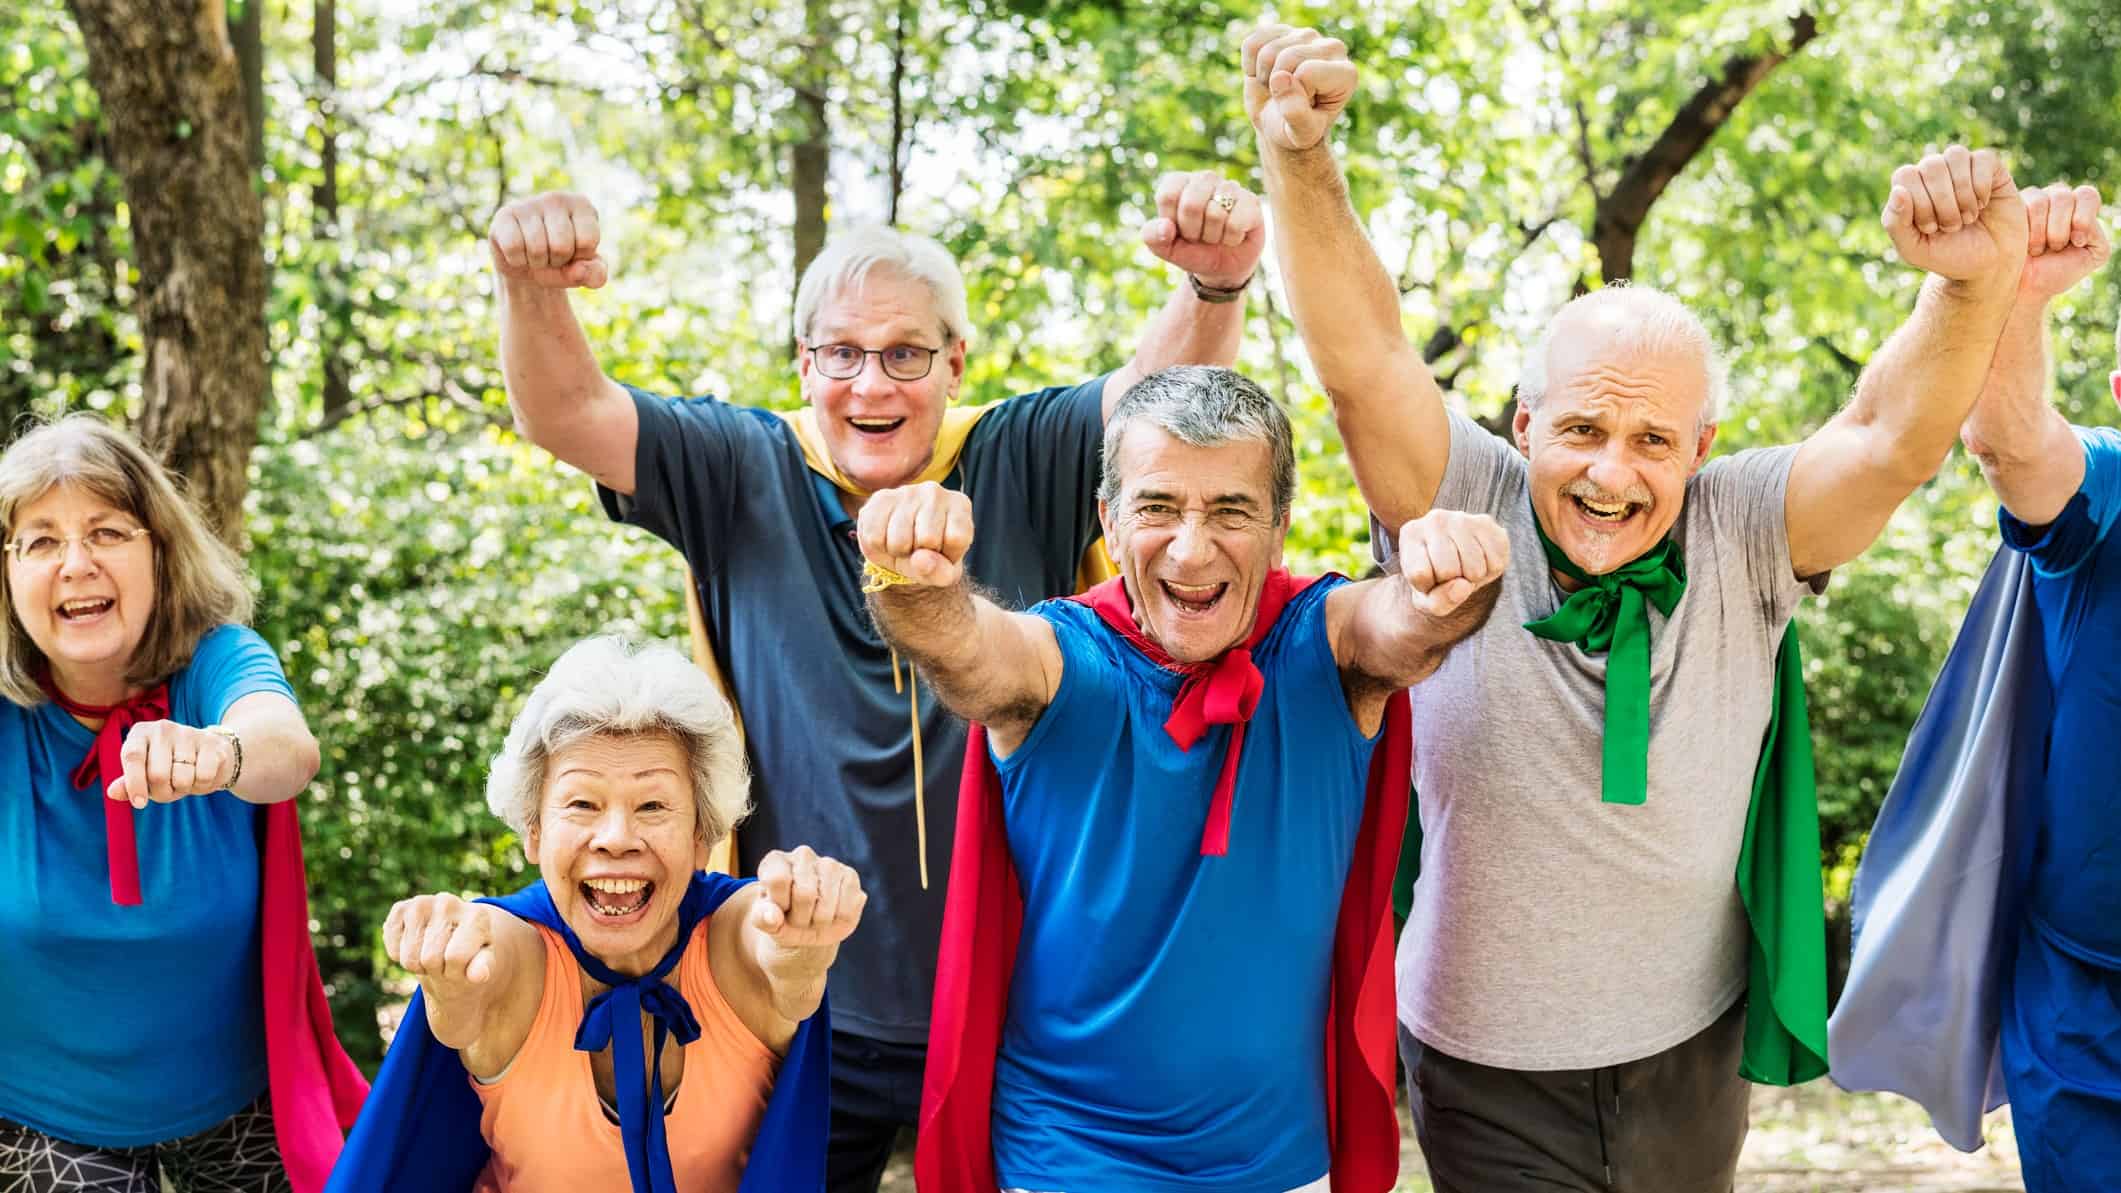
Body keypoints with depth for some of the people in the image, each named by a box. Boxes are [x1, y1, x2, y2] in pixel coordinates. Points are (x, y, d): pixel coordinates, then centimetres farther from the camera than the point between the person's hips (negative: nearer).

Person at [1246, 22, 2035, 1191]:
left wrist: (1973, 285, -42)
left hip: (1691, 1058, 2)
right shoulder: (1466, 513, -14)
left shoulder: (1739, 538, -12)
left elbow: (1889, 441, -24)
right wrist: (1298, 160, -38)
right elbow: (1363, 362, -25)